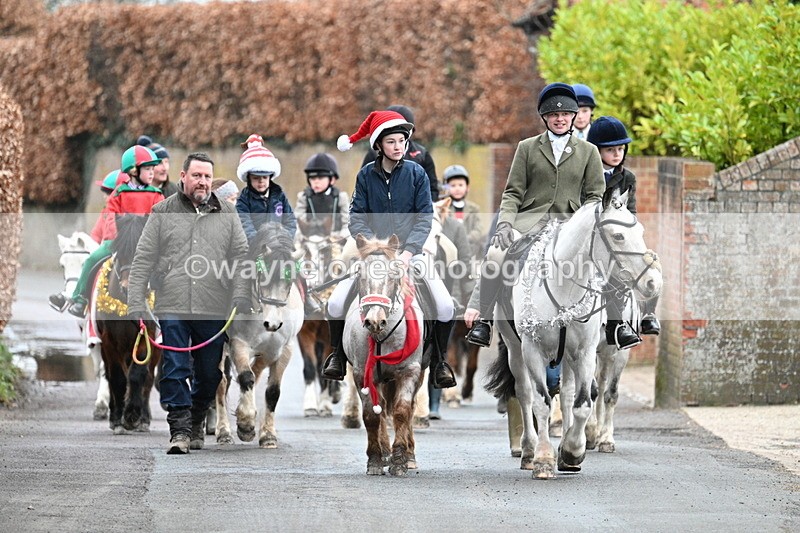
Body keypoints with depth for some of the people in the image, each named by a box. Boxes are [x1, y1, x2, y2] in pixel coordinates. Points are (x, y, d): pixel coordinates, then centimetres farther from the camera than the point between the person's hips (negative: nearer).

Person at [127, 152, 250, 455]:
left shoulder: (226, 214, 12)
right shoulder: (163, 213, 8)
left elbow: (241, 256, 7)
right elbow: (143, 260, 7)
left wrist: (240, 296, -7)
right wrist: (136, 304, -1)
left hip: (214, 311, 2)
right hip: (173, 307, -1)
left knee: (208, 373, 8)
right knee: (175, 369, -9)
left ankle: (196, 424, 24)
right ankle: (179, 430, -9)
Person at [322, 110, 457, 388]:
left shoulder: (416, 173, -1)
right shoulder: (366, 175, 1)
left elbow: (424, 217, -5)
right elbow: (356, 217, -2)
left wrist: (409, 251, -18)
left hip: (410, 250, -1)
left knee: (446, 307, -19)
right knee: (335, 304, -15)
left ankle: (440, 360, 7)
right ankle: (338, 354, 14)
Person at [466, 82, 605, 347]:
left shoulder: (588, 152, 17)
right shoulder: (527, 148, 16)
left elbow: (594, 195, 14)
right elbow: (513, 192, 12)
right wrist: (505, 223, -6)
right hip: (530, 219, 0)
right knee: (496, 253, -29)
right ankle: (484, 321, -22)